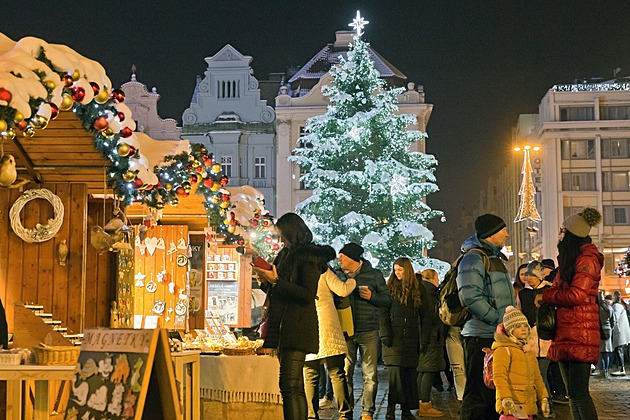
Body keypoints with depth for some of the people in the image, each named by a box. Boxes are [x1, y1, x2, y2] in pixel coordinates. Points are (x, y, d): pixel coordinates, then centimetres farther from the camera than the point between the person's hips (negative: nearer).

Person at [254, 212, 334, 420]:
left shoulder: (309, 257, -8)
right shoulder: (286, 254, 18)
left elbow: (308, 294, -18)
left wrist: (276, 281, -16)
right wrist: (266, 280, 6)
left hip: (297, 328, -9)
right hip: (282, 327, 9)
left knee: (290, 385, -15)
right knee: (293, 385, 12)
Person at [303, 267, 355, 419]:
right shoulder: (323, 271, 0)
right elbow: (342, 290, -6)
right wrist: (353, 280, 11)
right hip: (327, 328, -3)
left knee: (310, 377, 5)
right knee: (337, 374, 2)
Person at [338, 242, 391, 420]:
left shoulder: (374, 274, 4)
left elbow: (387, 299, 5)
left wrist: (372, 296, -12)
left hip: (368, 333, -2)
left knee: (370, 375, -1)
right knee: (345, 373, 2)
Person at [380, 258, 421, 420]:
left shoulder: (415, 291, 13)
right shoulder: (390, 288, 6)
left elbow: (419, 317, 14)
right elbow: (383, 314, 0)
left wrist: (421, 339, 8)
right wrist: (385, 335, -10)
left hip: (410, 339, 3)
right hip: (394, 338, -3)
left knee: (409, 373, 2)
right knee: (395, 372, -11)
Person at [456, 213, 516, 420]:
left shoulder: (496, 258, 21)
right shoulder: (473, 258, -10)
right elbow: (472, 296, -22)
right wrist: (499, 320, -21)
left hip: (499, 336, 10)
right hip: (481, 336, -10)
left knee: (497, 392, 15)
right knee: (479, 393, -7)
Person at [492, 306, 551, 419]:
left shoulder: (530, 353, 21)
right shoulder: (503, 350, -6)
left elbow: (537, 378, 26)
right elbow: (499, 377, -13)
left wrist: (543, 399, 19)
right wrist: (506, 400, -21)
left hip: (529, 406, 8)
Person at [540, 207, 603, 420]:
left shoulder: (587, 260, -9)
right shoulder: (568, 260, 21)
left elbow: (576, 295, -17)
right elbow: (559, 289, 22)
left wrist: (545, 296, -6)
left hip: (580, 335, -10)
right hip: (565, 334, 10)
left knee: (579, 392, -12)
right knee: (573, 393, 10)